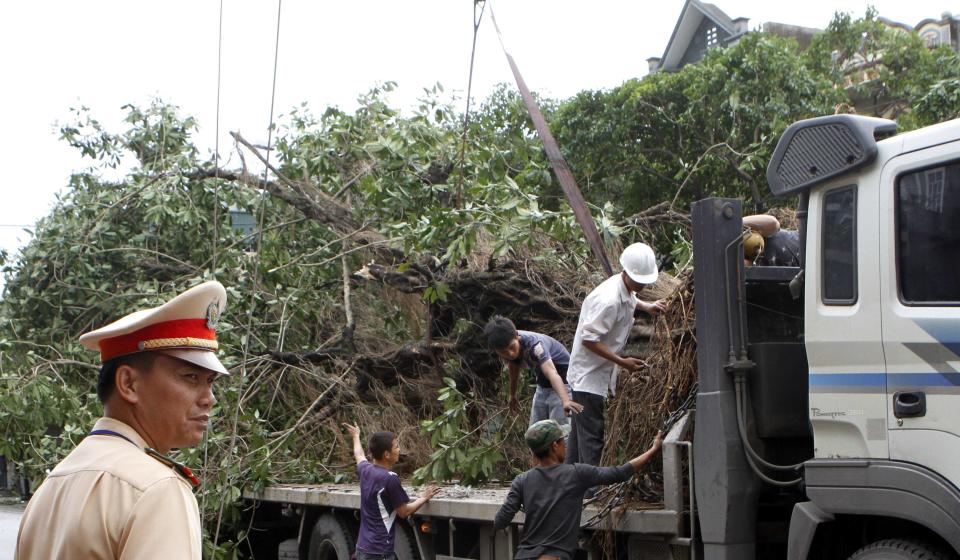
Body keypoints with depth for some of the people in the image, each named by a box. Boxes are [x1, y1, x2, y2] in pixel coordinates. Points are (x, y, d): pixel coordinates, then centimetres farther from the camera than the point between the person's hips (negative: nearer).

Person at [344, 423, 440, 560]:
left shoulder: (365, 470, 6)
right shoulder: (390, 478, -17)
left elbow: (359, 455, 31)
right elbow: (404, 512, -7)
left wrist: (356, 436, 51)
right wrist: (424, 498, 9)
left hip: (363, 548, 9)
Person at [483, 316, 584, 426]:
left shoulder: (534, 344, -34)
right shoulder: (507, 349, -14)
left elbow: (552, 373, -51)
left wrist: (565, 400, -67)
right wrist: (513, 395, 23)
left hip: (562, 384, -7)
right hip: (542, 387, 7)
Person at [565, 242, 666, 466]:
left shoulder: (625, 288, 3)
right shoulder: (609, 300, -27)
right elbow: (589, 339, -26)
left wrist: (647, 306, 10)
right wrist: (622, 362, -24)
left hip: (599, 373, 10)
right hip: (589, 376, -10)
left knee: (579, 434, 17)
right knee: (591, 438, -9)